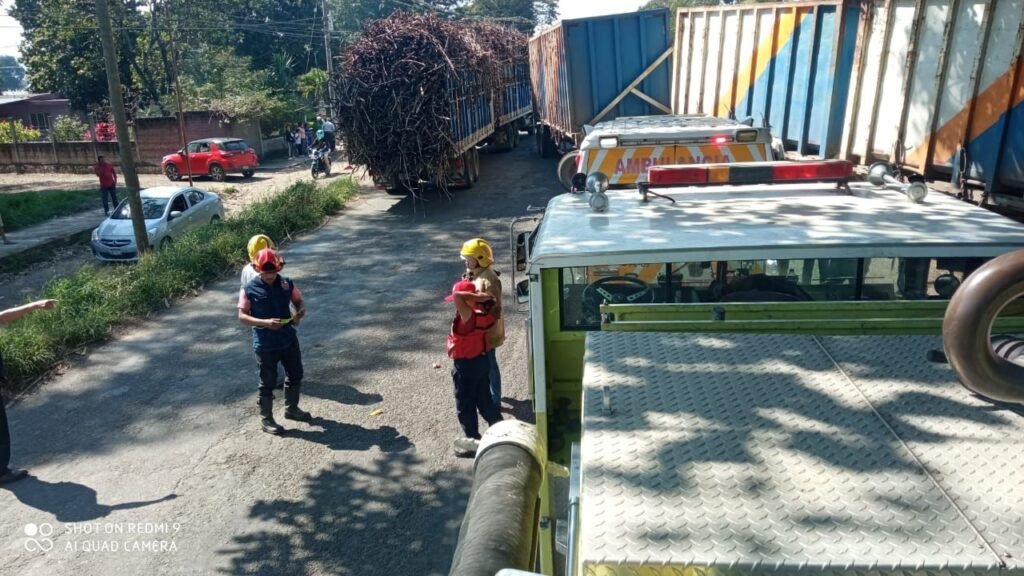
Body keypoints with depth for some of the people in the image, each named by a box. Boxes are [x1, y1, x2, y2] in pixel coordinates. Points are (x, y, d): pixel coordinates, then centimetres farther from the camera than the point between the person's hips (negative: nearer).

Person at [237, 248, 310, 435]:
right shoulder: (249, 289, -12)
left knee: (295, 375, 18)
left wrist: (299, 314, -15)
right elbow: (242, 316, -11)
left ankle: (291, 409, 40)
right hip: (265, 344, -5)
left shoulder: (286, 284, -1)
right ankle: (266, 419, 24)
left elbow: (299, 302, 8)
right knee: (268, 382, 7)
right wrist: (265, 323, -26)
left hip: (289, 339, 5)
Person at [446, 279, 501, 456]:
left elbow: (458, 297, -44)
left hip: (466, 365, -9)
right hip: (479, 360, 9)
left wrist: (479, 296, -32)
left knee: (464, 406, 8)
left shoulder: (469, 317, -29)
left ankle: (473, 442, 19)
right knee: (484, 400, 22)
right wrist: (481, 297, 1)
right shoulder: (481, 312, -4)